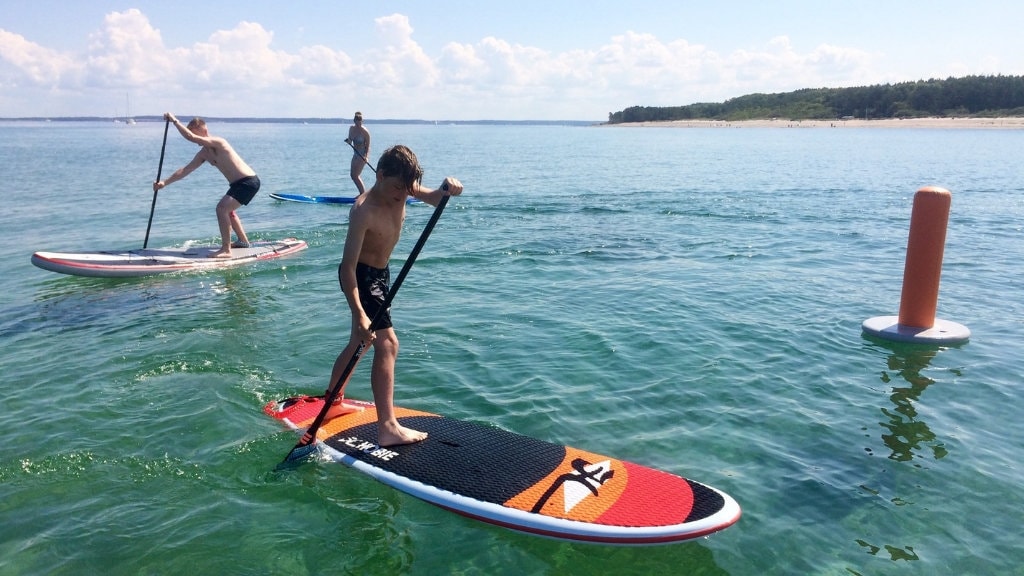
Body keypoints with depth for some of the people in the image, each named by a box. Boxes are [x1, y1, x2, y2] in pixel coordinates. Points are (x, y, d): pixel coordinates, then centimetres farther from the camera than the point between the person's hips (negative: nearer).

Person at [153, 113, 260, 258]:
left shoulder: (217, 142, -15)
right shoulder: (203, 153, 11)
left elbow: (190, 137, -28)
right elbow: (186, 169, 15)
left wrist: (175, 120, -19)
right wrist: (165, 182, 12)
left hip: (249, 181, -11)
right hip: (241, 183, 11)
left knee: (222, 208, -21)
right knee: (227, 210, 28)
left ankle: (226, 250, -20)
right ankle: (243, 241, 41)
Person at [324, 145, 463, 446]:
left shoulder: (400, 189, -8)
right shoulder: (364, 210, -29)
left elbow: (434, 199, 0)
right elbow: (348, 266, -32)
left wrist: (447, 188, -26)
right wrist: (359, 314, -39)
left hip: (380, 273, 10)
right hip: (360, 276, -9)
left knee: (360, 342, 22)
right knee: (387, 344, -17)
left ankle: (333, 402, 40)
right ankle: (388, 428, -16)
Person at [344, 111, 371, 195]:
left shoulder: (365, 132, -17)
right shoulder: (352, 128, 2)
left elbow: (368, 146, -13)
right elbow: (350, 142, 11)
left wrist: (366, 156, -26)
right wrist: (349, 141, -12)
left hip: (363, 154, -8)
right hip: (356, 154, 8)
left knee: (356, 175, -12)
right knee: (352, 174, 13)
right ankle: (362, 192, 23)